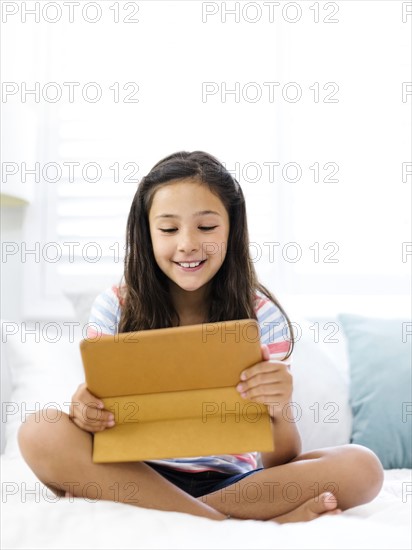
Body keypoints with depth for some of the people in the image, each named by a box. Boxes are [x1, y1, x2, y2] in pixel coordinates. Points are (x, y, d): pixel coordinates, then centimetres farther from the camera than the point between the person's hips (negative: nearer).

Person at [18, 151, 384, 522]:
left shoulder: (262, 315, -4)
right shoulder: (115, 308, -2)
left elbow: (281, 461, -7)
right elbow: (101, 422, -1)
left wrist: (279, 409, -29)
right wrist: (85, 413, -25)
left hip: (233, 482, 0)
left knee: (361, 467, -23)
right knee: (39, 432, -26)